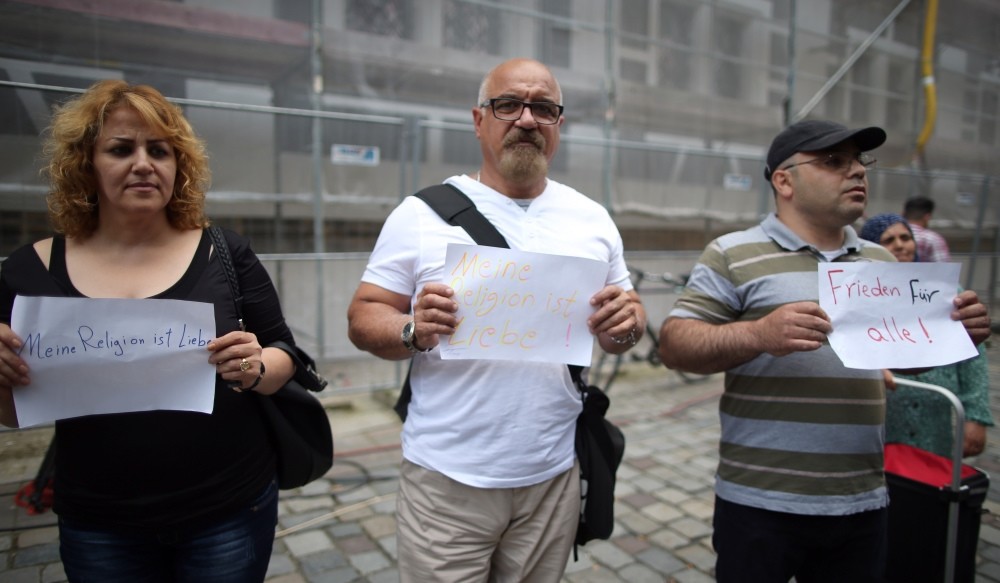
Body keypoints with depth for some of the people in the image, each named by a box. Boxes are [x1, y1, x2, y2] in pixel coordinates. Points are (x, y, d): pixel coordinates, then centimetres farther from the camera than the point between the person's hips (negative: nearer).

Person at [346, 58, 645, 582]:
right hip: (447, 480, -2)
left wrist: (627, 324, -12)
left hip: (554, 477, 3)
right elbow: (363, 317, -3)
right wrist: (414, 332, -24)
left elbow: (620, 329, 11)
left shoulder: (592, 218, 5)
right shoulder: (422, 213, -5)